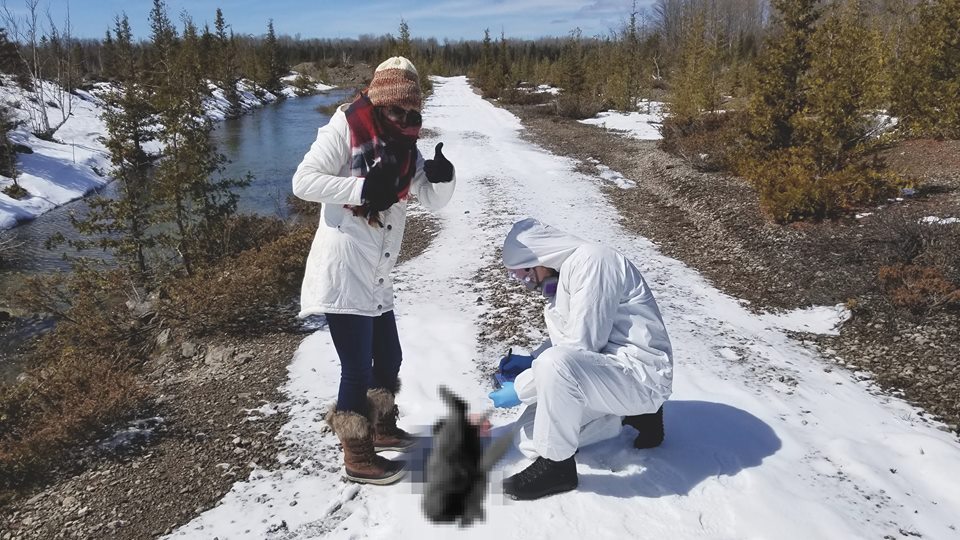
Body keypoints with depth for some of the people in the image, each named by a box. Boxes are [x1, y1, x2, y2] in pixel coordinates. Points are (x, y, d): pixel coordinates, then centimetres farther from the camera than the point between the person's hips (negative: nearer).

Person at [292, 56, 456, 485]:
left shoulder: (405, 145, 10)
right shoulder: (344, 128, -10)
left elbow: (433, 201, 9)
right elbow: (303, 181, -15)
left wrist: (443, 177, -12)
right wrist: (361, 188, -24)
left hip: (376, 276, 8)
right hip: (342, 271, -8)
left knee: (389, 358, 21)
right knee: (358, 368, 0)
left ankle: (381, 427, 44)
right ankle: (357, 457, 18)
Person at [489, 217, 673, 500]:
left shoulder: (590, 262, -20)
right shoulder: (559, 276, 9)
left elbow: (580, 348, -24)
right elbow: (567, 341, 22)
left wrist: (520, 389, -18)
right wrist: (530, 361, 7)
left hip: (641, 374, -10)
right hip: (607, 369, 10)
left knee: (556, 363, -36)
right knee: (531, 438, 5)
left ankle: (557, 465, -14)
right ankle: (632, 414, 14)